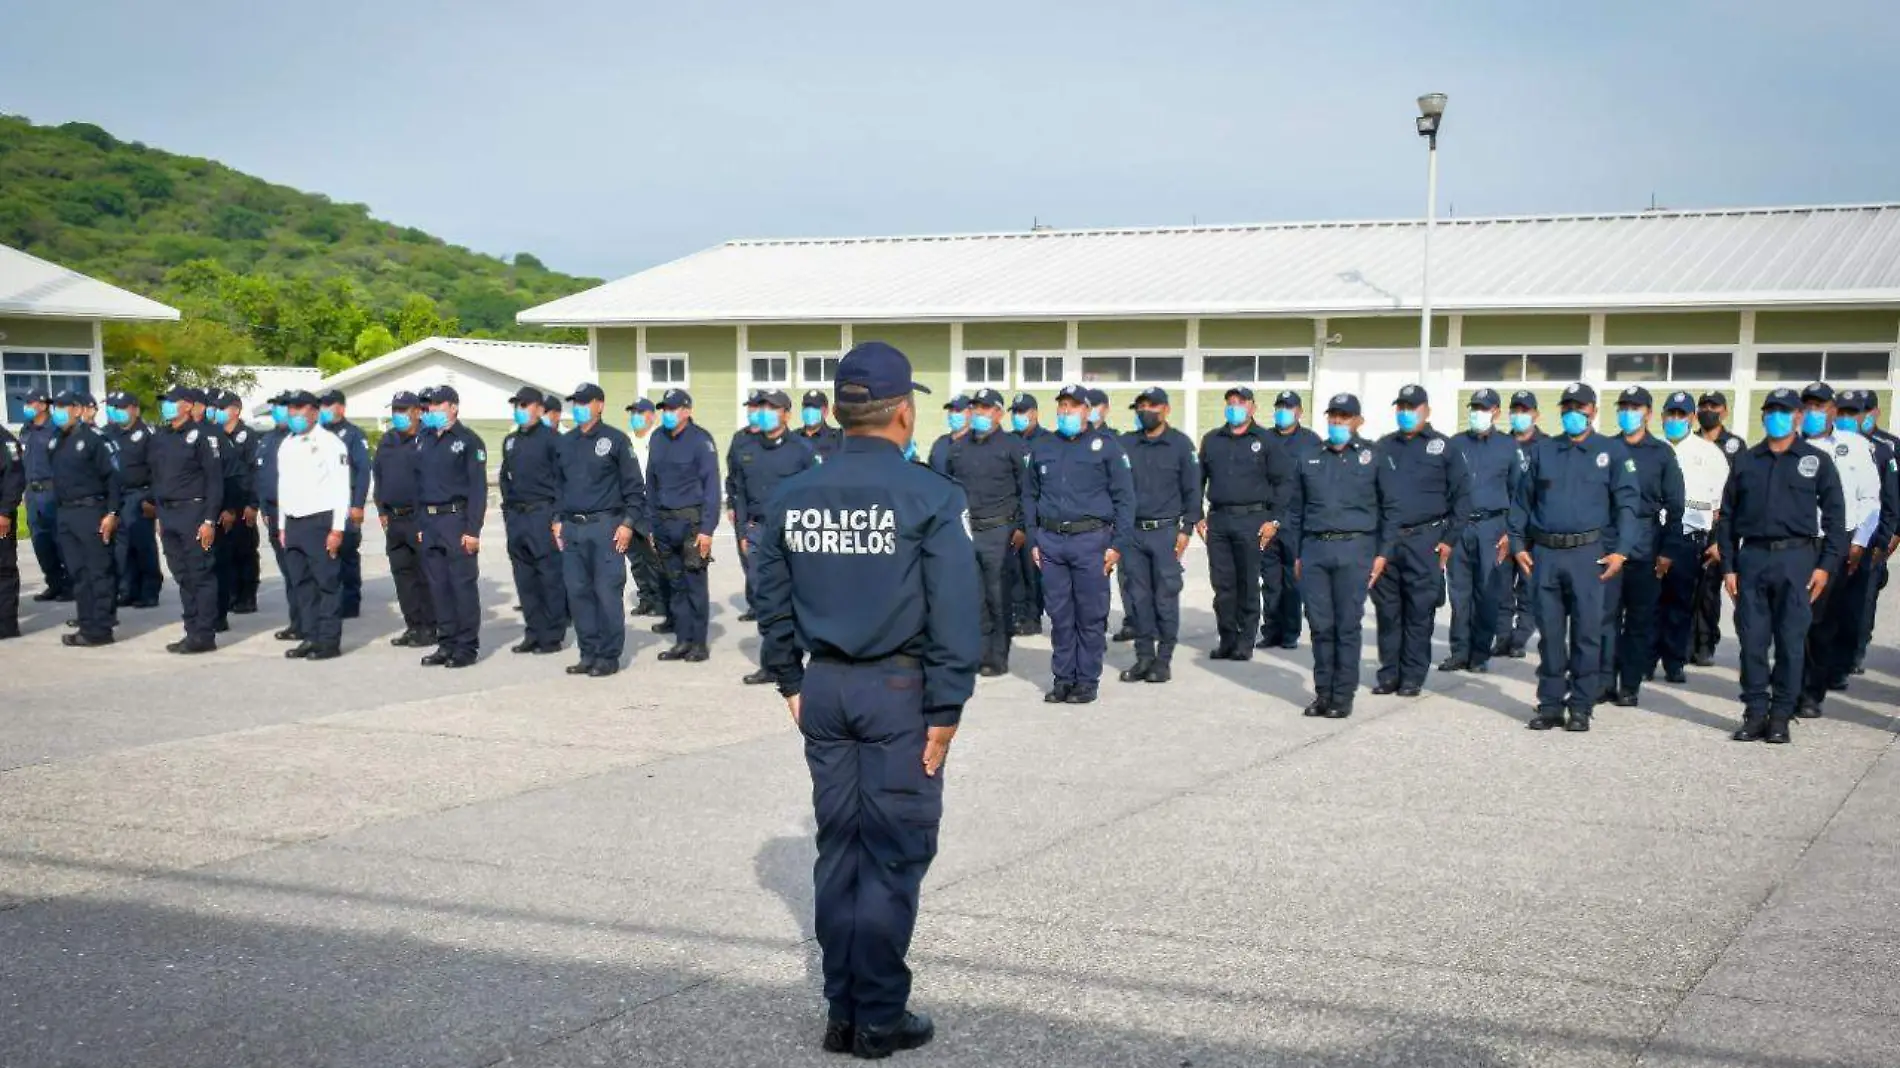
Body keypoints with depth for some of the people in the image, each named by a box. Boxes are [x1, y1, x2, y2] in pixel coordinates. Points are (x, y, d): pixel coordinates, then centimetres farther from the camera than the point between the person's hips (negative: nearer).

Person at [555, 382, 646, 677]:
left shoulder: (615, 440, -2)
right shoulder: (564, 443, 14)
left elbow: (634, 486, -3)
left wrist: (628, 523, -10)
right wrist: (557, 520, 12)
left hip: (605, 527, -5)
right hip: (571, 529, 6)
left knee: (607, 593, -5)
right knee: (578, 593, 6)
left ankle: (608, 656, 2)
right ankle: (588, 654, 14)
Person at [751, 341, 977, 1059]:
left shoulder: (789, 499, 4)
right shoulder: (930, 497, -12)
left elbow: (772, 606, 9)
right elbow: (954, 616, -14)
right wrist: (944, 710, -9)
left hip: (823, 687, 5)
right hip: (898, 690, -5)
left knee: (839, 845, 13)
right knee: (893, 853, 3)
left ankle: (842, 1012, 20)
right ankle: (880, 1019, 8)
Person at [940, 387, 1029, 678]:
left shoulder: (1013, 446, -1)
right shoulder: (958, 447, 14)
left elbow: (1026, 488, -2)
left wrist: (1021, 527, -8)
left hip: (998, 532, -4)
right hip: (964, 531, 5)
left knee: (998, 598, 0)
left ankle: (997, 657, 7)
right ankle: (979, 652, 13)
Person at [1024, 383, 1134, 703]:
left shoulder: (1106, 447, 2)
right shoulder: (1041, 448, 13)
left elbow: (1124, 497, 0)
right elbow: (1030, 496, 18)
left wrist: (1117, 544, -6)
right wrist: (1033, 541, 10)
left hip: (1091, 539, -3)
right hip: (1051, 541, 3)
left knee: (1091, 616, 1)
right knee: (1060, 615, 7)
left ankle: (1087, 680, 8)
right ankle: (1063, 678, 15)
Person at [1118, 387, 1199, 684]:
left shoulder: (1180, 444, 2)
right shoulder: (1125, 444, 9)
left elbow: (1192, 489, 2)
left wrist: (1186, 529, -4)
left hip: (1165, 531, -3)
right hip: (1132, 532, 3)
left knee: (1165, 597, 0)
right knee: (1138, 597, 5)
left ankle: (1164, 658, 7)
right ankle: (1144, 656, 14)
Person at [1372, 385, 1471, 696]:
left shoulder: (1443, 447, 3)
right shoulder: (1384, 447, 13)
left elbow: (1462, 495, 2)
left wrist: (1450, 539, -3)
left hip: (1425, 541, -3)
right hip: (1386, 541, 3)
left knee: (1419, 612, 1)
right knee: (1387, 611, 6)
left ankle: (1413, 676, 8)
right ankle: (1389, 673, 15)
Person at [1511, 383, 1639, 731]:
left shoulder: (1611, 452, 6)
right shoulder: (1541, 451, 13)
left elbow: (1625, 503, 2)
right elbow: (1522, 500, 13)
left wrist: (1620, 550, -7)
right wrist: (1519, 545, 5)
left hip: (1588, 553, -2)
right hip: (1545, 553, 2)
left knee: (1586, 632, -1)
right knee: (1550, 632, 6)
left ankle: (1581, 706, 5)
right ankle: (1550, 703, 12)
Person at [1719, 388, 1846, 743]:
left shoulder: (1817, 460, 7)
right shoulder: (1745, 461, 12)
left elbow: (1834, 515, 5)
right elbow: (1727, 517, 12)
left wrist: (1826, 564, -4)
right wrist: (1728, 566, 5)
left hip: (1796, 558, -2)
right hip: (1752, 557, 2)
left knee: (1790, 641, 0)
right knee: (1752, 640, 2)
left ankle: (1780, 716, 7)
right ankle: (1755, 711, 10)